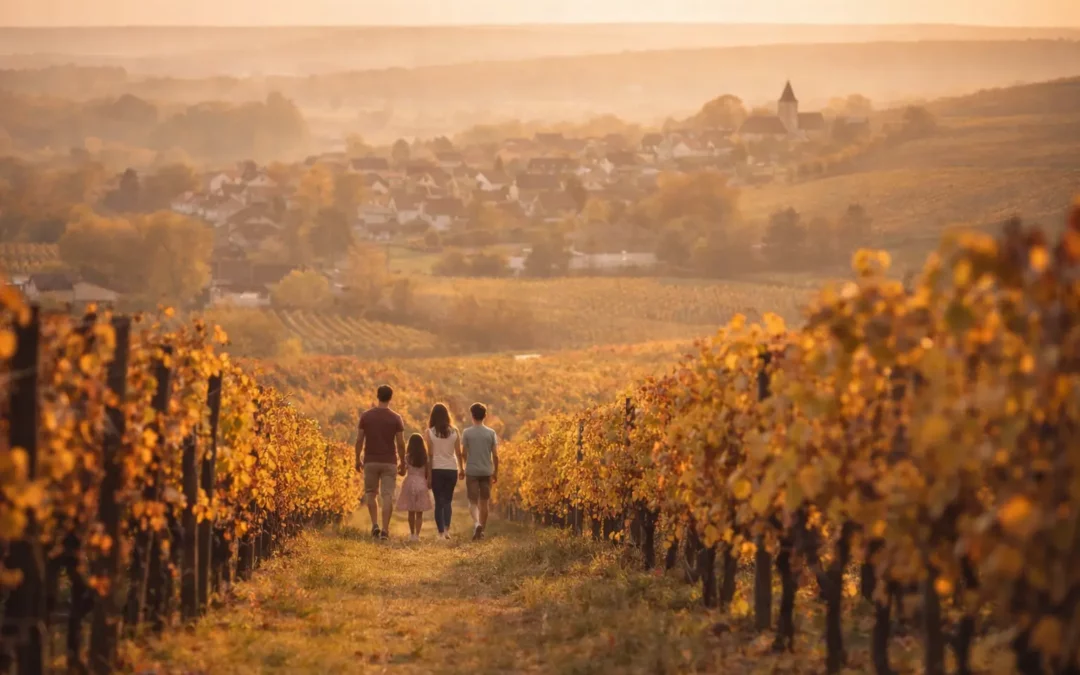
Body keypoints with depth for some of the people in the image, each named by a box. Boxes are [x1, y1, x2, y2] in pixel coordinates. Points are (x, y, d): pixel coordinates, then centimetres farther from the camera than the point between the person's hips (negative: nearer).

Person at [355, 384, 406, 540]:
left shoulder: (366, 416, -2)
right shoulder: (396, 418, -4)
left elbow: (359, 440, -2)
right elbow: (400, 443, -4)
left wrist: (358, 459, 10)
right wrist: (402, 463, 7)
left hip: (370, 461, 1)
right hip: (389, 462, -1)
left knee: (370, 493, 16)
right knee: (387, 496, 1)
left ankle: (375, 525, 3)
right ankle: (385, 529, -7)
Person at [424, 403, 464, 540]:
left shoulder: (429, 433, -5)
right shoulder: (454, 432, 1)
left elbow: (429, 455, -5)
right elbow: (458, 453, 4)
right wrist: (462, 469, 16)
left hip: (436, 470, -2)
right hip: (452, 469, 2)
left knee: (439, 501, 5)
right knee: (448, 500, 12)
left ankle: (441, 532, -1)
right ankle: (447, 528, -8)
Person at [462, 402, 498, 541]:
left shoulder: (467, 433, -4)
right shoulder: (491, 433, 0)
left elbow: (464, 454, -2)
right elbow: (495, 455, -1)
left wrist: (463, 468, 12)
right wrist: (495, 472, 9)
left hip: (471, 471, -2)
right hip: (486, 471, 2)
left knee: (473, 501, 0)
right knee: (483, 502, 11)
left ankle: (476, 523, -25)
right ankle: (482, 530, 14)